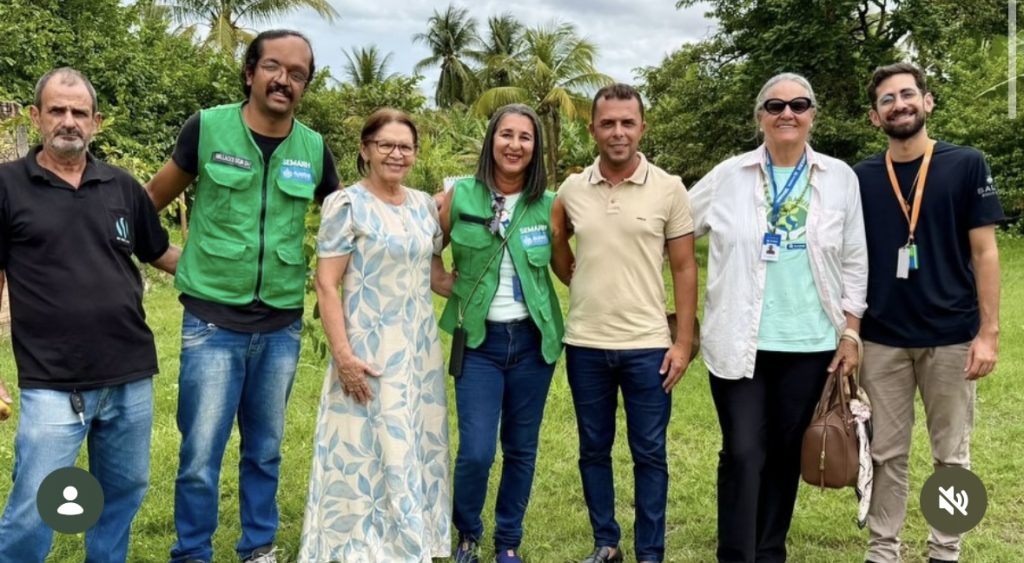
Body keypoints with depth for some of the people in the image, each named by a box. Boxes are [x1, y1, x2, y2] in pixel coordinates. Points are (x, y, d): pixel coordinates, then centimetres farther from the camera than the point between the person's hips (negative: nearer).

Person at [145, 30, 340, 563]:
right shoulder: (207, 127, -6)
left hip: (282, 327, 3)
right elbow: (154, 197, 6)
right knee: (200, 455, 0)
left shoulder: (315, 149, 2)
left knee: (265, 450, 16)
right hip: (213, 321, -3)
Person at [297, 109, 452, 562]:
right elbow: (326, 286, -12)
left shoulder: (424, 205, 9)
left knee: (417, 453, 12)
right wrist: (343, 354, -19)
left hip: (420, 352, 6)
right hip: (369, 353, -6)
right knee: (365, 455, -1)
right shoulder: (346, 205, -8)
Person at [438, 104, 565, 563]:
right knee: (476, 452, -8)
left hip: (533, 340, 2)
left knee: (521, 449, 9)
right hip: (480, 340, -1)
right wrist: (456, 288, -2)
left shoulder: (548, 204, -1)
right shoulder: (460, 196, -4)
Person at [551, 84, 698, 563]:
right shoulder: (571, 190, 2)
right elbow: (555, 241, 22)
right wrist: (578, 281, 11)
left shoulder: (669, 189, -3)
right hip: (586, 345, 3)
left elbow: (684, 269, -1)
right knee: (593, 450, 12)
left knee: (649, 454, 6)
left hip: (648, 346, -2)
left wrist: (683, 341, -6)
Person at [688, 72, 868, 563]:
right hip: (740, 342, -1)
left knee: (785, 452, 11)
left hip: (809, 344, 2)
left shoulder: (840, 178, 3)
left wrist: (850, 332, 3)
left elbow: (854, 262, 6)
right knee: (743, 454, -3)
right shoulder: (728, 176, -1)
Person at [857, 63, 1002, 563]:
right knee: (886, 454, 9)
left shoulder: (967, 165, -2)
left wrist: (989, 331, -8)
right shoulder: (861, 178, 4)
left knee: (951, 454, 9)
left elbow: (984, 252, -3)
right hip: (882, 340, 2)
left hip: (951, 337, -1)